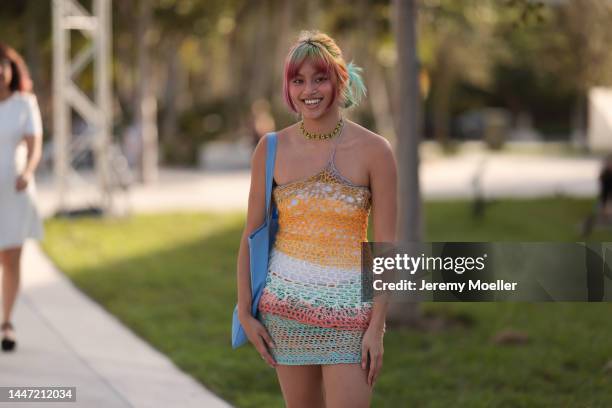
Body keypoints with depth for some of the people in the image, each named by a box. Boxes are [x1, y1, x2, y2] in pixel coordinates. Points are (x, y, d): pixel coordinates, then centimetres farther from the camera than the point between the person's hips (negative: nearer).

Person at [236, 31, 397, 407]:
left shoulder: (374, 150, -7)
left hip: (348, 308, -2)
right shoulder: (272, 148, 0)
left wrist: (377, 327, -10)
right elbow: (251, 234, 5)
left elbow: (387, 247, -6)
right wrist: (245, 311, 2)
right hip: (286, 304, 3)